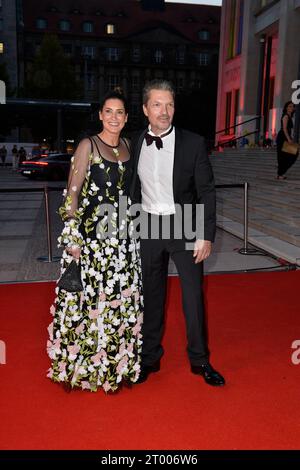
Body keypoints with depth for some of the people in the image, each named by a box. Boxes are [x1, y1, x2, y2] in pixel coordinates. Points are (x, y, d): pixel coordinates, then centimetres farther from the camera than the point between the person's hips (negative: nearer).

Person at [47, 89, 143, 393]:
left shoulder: (128, 146, 11)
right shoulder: (88, 146, -6)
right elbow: (72, 194, -9)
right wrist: (72, 237, -14)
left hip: (124, 236, 6)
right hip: (91, 234, -5)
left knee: (122, 298, 13)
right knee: (90, 297, 3)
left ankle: (118, 360, 31)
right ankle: (84, 365, 23)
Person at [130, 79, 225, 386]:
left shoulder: (193, 143, -6)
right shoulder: (135, 144, 2)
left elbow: (206, 192, -6)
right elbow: (134, 190, 8)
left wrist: (206, 236, -11)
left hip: (185, 226, -2)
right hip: (148, 228, 2)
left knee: (194, 295, 5)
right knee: (151, 295, 12)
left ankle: (199, 360, 25)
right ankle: (150, 358, 30)